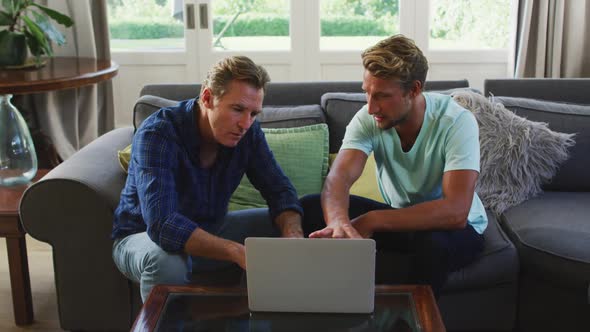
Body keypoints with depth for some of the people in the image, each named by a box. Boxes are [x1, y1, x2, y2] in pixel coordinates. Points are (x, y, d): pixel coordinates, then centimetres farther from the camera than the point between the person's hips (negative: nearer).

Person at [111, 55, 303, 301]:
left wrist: (293, 235, -30)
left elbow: (279, 189, -7)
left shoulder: (247, 132, -12)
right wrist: (238, 253, -52)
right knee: (167, 260, -38)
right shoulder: (156, 134, -29)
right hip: (144, 237, -5)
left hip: (210, 230, 6)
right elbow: (162, 224, -41)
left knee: (285, 227, -8)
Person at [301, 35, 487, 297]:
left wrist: (372, 220, -39)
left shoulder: (457, 122, -26)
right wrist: (338, 221, -52)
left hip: (456, 226, -4)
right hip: (399, 218, 4)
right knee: (310, 208, -15)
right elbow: (339, 176, -29)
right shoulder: (368, 118, -14)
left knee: (433, 243, -40)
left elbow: (455, 211, -35)